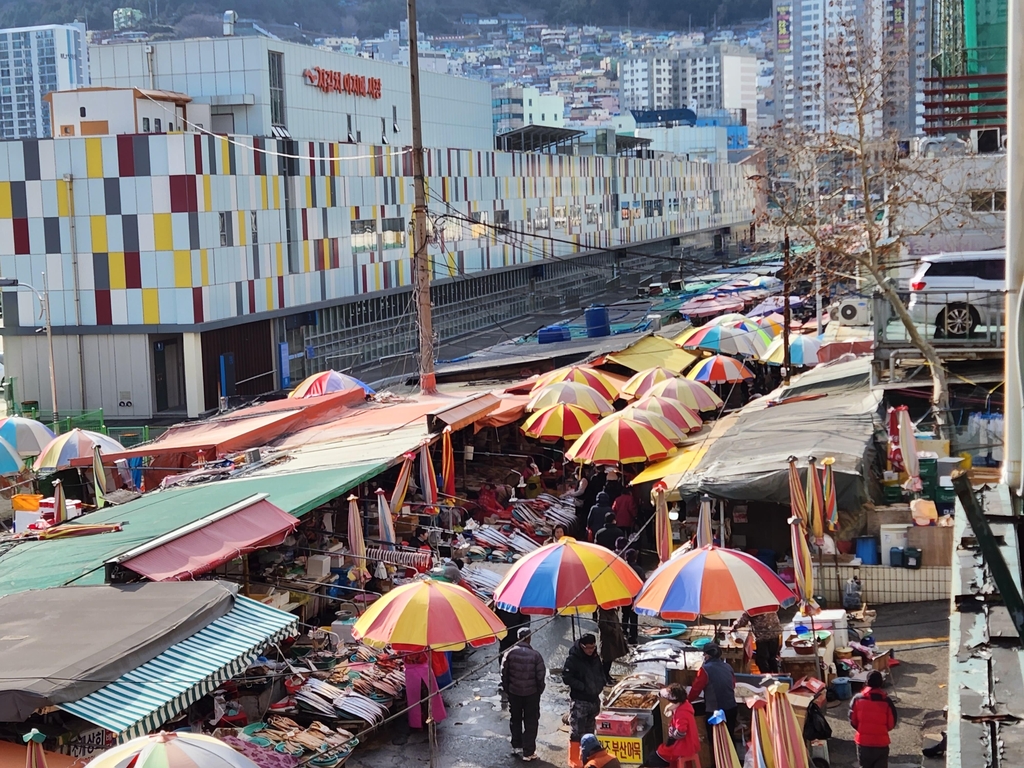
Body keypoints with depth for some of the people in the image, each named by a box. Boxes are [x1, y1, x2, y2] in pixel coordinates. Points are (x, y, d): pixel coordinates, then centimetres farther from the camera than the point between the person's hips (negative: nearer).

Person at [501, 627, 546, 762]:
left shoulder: (510, 653, -9)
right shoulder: (535, 655, -14)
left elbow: (504, 673, -3)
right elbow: (541, 675, -10)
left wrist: (506, 689, 11)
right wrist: (539, 690, 7)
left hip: (514, 692, 2)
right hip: (531, 693, -2)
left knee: (515, 719, 21)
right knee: (531, 722, 7)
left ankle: (516, 746, 31)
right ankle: (528, 752, 9)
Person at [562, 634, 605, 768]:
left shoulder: (595, 657, 5)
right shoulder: (572, 659, -16)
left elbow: (600, 672, 20)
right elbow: (566, 677, -19)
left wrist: (601, 683, 1)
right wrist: (583, 686, -23)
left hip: (594, 699, 7)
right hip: (579, 701, -7)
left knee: (589, 731, 18)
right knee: (576, 732, -8)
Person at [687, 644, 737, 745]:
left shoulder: (706, 669, -14)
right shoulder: (728, 667, 5)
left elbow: (696, 688, -9)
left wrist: (688, 700, 10)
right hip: (731, 708, 6)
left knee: (715, 741, 9)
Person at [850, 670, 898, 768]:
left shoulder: (857, 699, -9)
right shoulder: (886, 701, -14)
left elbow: (853, 721, -1)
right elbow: (892, 723, -5)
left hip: (862, 741, 2)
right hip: (881, 742, -2)